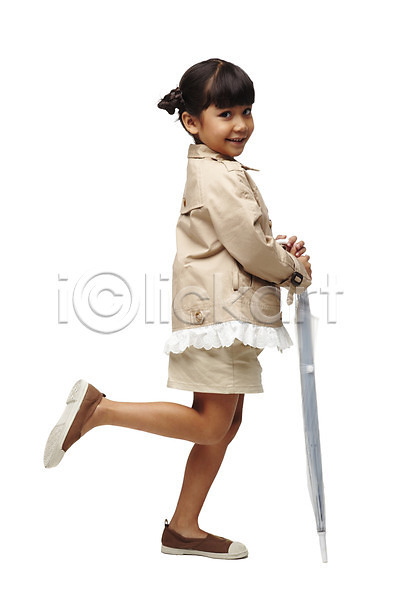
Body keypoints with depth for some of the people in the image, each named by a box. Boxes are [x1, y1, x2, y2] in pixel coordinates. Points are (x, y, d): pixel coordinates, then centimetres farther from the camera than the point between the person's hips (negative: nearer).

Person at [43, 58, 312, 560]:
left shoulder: (218, 171, 20)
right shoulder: (217, 176, -14)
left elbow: (245, 239, 26)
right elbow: (248, 247, -17)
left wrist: (280, 249, 8)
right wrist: (294, 272, 0)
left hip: (231, 313, 10)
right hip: (217, 309, -10)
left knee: (226, 423, 13)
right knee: (210, 424, -8)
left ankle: (183, 529, 21)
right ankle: (98, 410, -5)